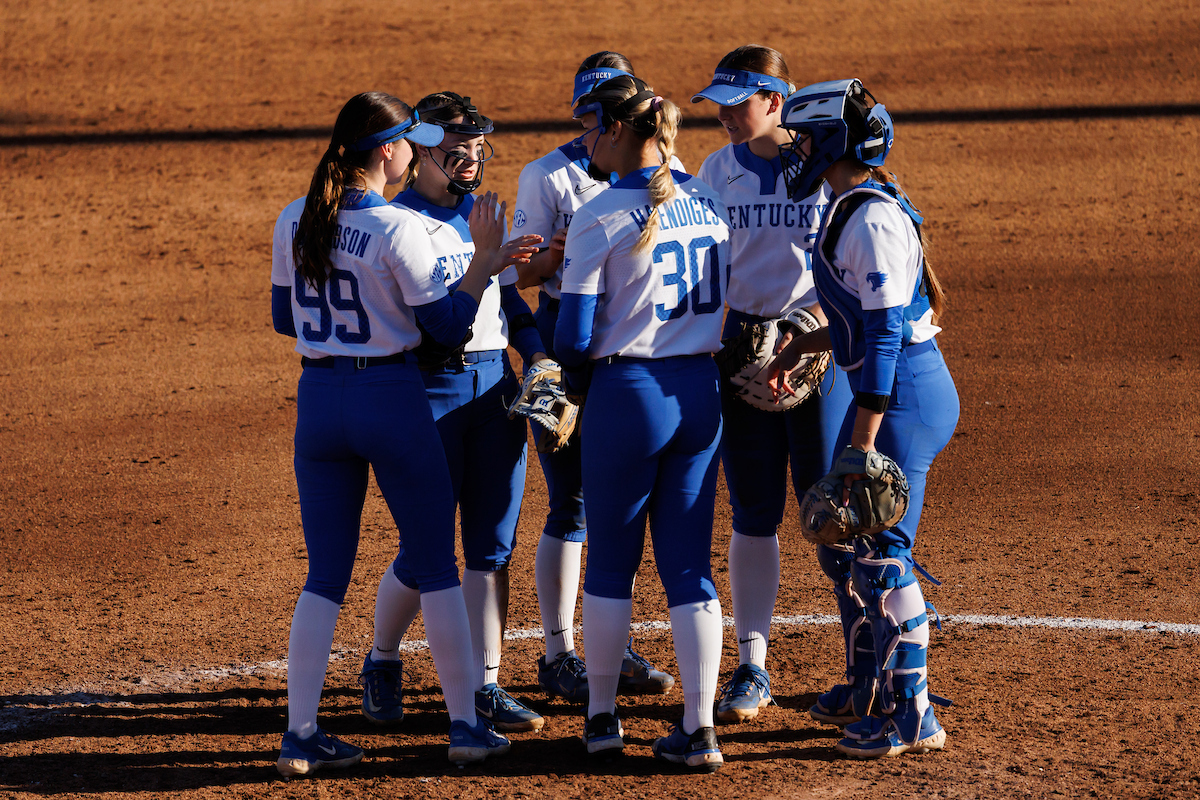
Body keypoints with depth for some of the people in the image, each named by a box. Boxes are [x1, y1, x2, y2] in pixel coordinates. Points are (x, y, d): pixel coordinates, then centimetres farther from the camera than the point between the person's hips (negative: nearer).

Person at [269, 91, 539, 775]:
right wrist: (485, 264, -5)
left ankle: (301, 737, 6)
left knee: (326, 572, 10)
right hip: (392, 400, -5)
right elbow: (447, 326, -11)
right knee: (437, 565, 8)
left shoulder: (294, 223, 2)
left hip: (318, 400, 5)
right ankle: (466, 725, 13)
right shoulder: (399, 229, -15)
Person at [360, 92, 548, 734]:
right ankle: (382, 664, 22)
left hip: (497, 385, 6)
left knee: (492, 546, 4)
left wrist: (538, 354, 5)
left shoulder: (484, 213, 15)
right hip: (432, 386, -6)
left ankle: (485, 686, 9)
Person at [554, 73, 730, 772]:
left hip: (629, 393, -5)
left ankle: (603, 717, 17)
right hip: (701, 392, 5)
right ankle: (699, 731, 5)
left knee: (610, 562, 9)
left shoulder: (600, 218, -12)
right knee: (690, 564, 8)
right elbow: (726, 298, 11)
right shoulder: (708, 202, 5)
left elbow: (575, 336, -11)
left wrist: (574, 382, 8)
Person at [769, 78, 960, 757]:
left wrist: (864, 439, -23)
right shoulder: (855, 210, 13)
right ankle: (869, 689, 33)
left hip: (902, 395, -11)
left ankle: (913, 718, 1)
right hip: (895, 389, 11)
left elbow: (884, 331, -22)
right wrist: (805, 344, 24)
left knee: (882, 555, -6)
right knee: (842, 543, 20)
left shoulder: (871, 219, -18)